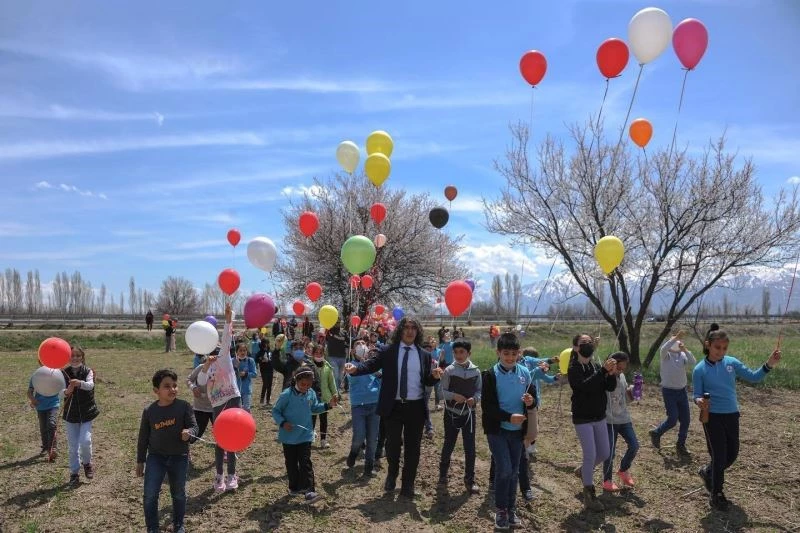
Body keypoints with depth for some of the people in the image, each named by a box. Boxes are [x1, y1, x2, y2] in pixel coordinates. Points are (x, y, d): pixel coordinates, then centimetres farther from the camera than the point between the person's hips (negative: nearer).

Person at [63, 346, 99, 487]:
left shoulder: (88, 371, -6)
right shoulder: (65, 373, -2)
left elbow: (90, 385, -25)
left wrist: (79, 383, -47)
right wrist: (66, 392, -37)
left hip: (86, 413, -2)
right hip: (71, 414, 2)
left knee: (85, 441, -13)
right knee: (73, 446, 7)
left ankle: (87, 463, 15)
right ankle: (74, 473, 21)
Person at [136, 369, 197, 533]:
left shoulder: (184, 406, -12)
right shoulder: (149, 411, -6)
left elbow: (194, 426, -13)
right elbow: (143, 438, 4)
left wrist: (189, 432, -37)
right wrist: (140, 461, 8)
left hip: (179, 457, -1)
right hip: (156, 457, 1)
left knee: (178, 494, 14)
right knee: (150, 494, -5)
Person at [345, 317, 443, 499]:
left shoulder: (424, 355, 3)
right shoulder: (387, 351, -2)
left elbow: (427, 381, 5)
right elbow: (371, 365, -13)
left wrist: (435, 376, -17)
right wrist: (355, 368, -32)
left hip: (416, 407, 1)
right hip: (394, 406, -1)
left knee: (412, 447, 10)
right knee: (392, 444, 12)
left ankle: (408, 484, 27)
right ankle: (392, 475, 40)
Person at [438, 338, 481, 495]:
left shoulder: (475, 371, -4)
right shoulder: (449, 370, -9)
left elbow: (479, 390, 4)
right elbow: (443, 391, -6)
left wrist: (474, 399, -16)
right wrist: (454, 396, -23)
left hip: (469, 412, 1)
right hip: (452, 413, -1)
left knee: (470, 447, 3)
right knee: (449, 444, 12)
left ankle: (470, 480, 16)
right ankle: (443, 473, 34)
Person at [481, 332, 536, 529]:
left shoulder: (525, 373, 0)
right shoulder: (490, 375, -12)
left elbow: (533, 398, 8)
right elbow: (487, 406, -15)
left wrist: (531, 401, -16)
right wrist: (509, 417, -26)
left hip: (517, 430, 4)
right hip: (497, 429, -4)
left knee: (514, 471, 11)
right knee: (504, 469, -9)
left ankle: (511, 509, 26)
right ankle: (500, 509, 11)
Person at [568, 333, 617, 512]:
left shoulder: (596, 367, 5)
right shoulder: (573, 369, -12)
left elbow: (610, 387, -3)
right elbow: (585, 386, -29)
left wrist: (611, 373, -22)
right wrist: (603, 370, -31)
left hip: (599, 418, 6)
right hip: (583, 419, -6)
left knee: (604, 454, 12)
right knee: (590, 455, -5)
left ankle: (583, 470, 40)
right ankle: (589, 496, 8)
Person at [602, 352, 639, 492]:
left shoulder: (622, 376, 5)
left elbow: (627, 398, 15)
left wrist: (632, 390, -6)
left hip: (624, 418, 7)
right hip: (609, 420, -7)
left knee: (634, 446, 6)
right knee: (610, 452, -1)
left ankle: (624, 470, 31)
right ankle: (607, 480, 20)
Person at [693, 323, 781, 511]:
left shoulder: (732, 362, -2)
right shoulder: (700, 369, -12)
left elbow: (753, 377, 2)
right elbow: (697, 395, -7)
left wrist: (769, 365, -13)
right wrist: (699, 401, -30)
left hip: (732, 415, 5)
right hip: (712, 417, -5)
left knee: (732, 454, 14)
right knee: (719, 456, 0)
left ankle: (708, 472, 41)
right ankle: (717, 494, 18)